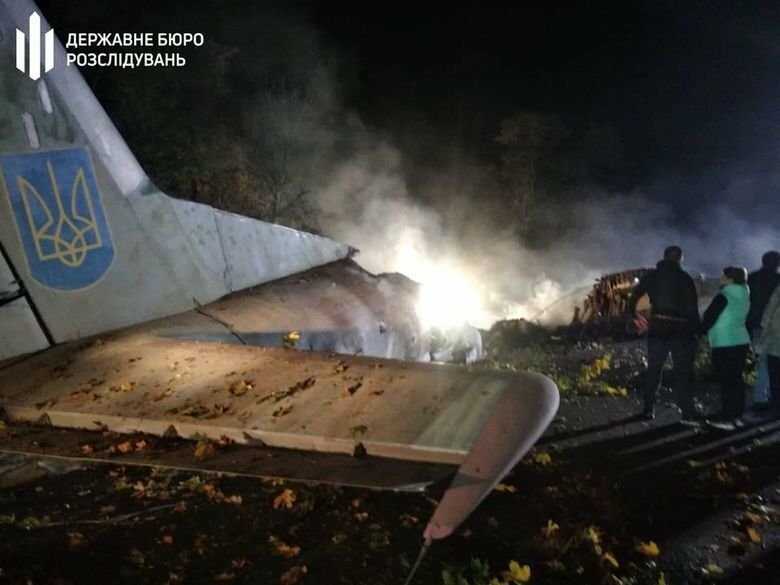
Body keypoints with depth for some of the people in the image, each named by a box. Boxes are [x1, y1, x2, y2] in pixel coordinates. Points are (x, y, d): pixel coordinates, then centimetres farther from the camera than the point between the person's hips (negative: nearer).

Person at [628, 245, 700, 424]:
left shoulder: (652, 276, 6)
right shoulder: (685, 278, 0)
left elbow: (634, 297, 3)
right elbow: (692, 307, -4)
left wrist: (634, 314, 18)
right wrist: (696, 329, 0)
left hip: (657, 329, 2)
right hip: (681, 330, -2)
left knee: (653, 369, 13)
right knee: (683, 371, 1)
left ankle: (649, 409, 13)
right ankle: (688, 413, -5)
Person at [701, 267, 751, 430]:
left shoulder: (723, 297, -15)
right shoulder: (744, 297, 10)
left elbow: (709, 318, -13)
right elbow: (739, 319, 16)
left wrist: (699, 332, 3)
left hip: (725, 345, -8)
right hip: (741, 342, 8)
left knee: (726, 382, -4)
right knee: (737, 380, 12)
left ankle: (727, 418, 0)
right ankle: (737, 416, 17)